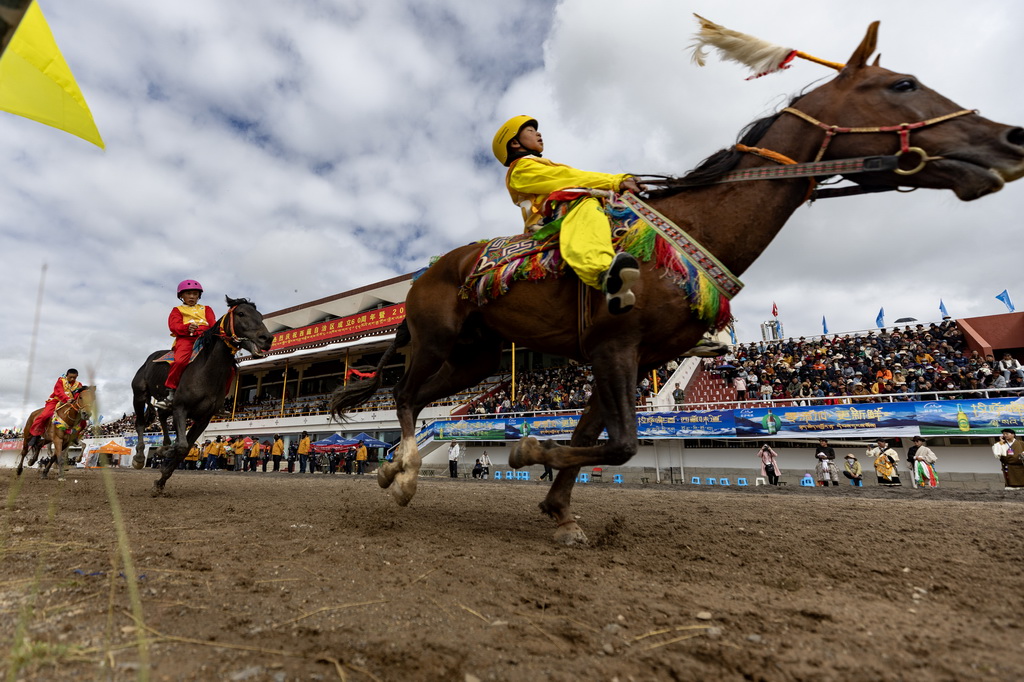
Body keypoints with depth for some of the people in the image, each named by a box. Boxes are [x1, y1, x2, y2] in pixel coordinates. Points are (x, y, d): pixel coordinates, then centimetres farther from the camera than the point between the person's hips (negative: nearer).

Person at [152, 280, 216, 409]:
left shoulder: (206, 309, 30)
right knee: (180, 361, -35)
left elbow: (213, 323, 12)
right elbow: (174, 326, 5)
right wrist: (187, 328, -17)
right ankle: (170, 392, -22)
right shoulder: (177, 310, 24)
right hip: (185, 339, -1)